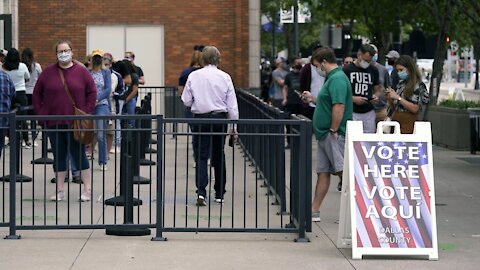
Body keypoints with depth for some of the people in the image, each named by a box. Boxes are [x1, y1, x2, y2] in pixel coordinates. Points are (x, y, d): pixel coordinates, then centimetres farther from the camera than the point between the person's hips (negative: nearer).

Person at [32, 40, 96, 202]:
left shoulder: (82, 72, 0)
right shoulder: (48, 72, 5)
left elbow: (92, 93, 2)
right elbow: (37, 94, 10)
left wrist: (86, 113, -6)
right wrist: (41, 114, 2)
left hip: (75, 122, -2)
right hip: (54, 122, 2)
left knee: (79, 154, 0)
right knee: (59, 156, 8)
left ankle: (87, 188, 7)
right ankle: (59, 190, 13)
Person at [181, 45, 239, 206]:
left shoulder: (193, 76, -3)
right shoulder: (225, 77, -3)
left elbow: (186, 101, 0)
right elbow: (232, 104, -1)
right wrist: (234, 126, 5)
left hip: (200, 119, -1)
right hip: (220, 118, 1)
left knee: (201, 156, 1)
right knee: (219, 156, 12)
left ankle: (201, 191, -17)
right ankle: (219, 194, 18)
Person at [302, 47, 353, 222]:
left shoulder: (337, 79, -16)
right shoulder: (333, 78, 17)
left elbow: (339, 106, -25)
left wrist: (333, 131, -22)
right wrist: (314, 99, 21)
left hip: (333, 135, -11)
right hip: (324, 135, 11)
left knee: (344, 172, -10)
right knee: (323, 173, 12)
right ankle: (314, 211, 16)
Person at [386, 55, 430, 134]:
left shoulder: (418, 85, -5)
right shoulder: (400, 84, 13)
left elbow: (415, 109, -15)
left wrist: (398, 98, -15)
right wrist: (390, 99, -1)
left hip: (408, 124, -6)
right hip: (395, 122, 6)